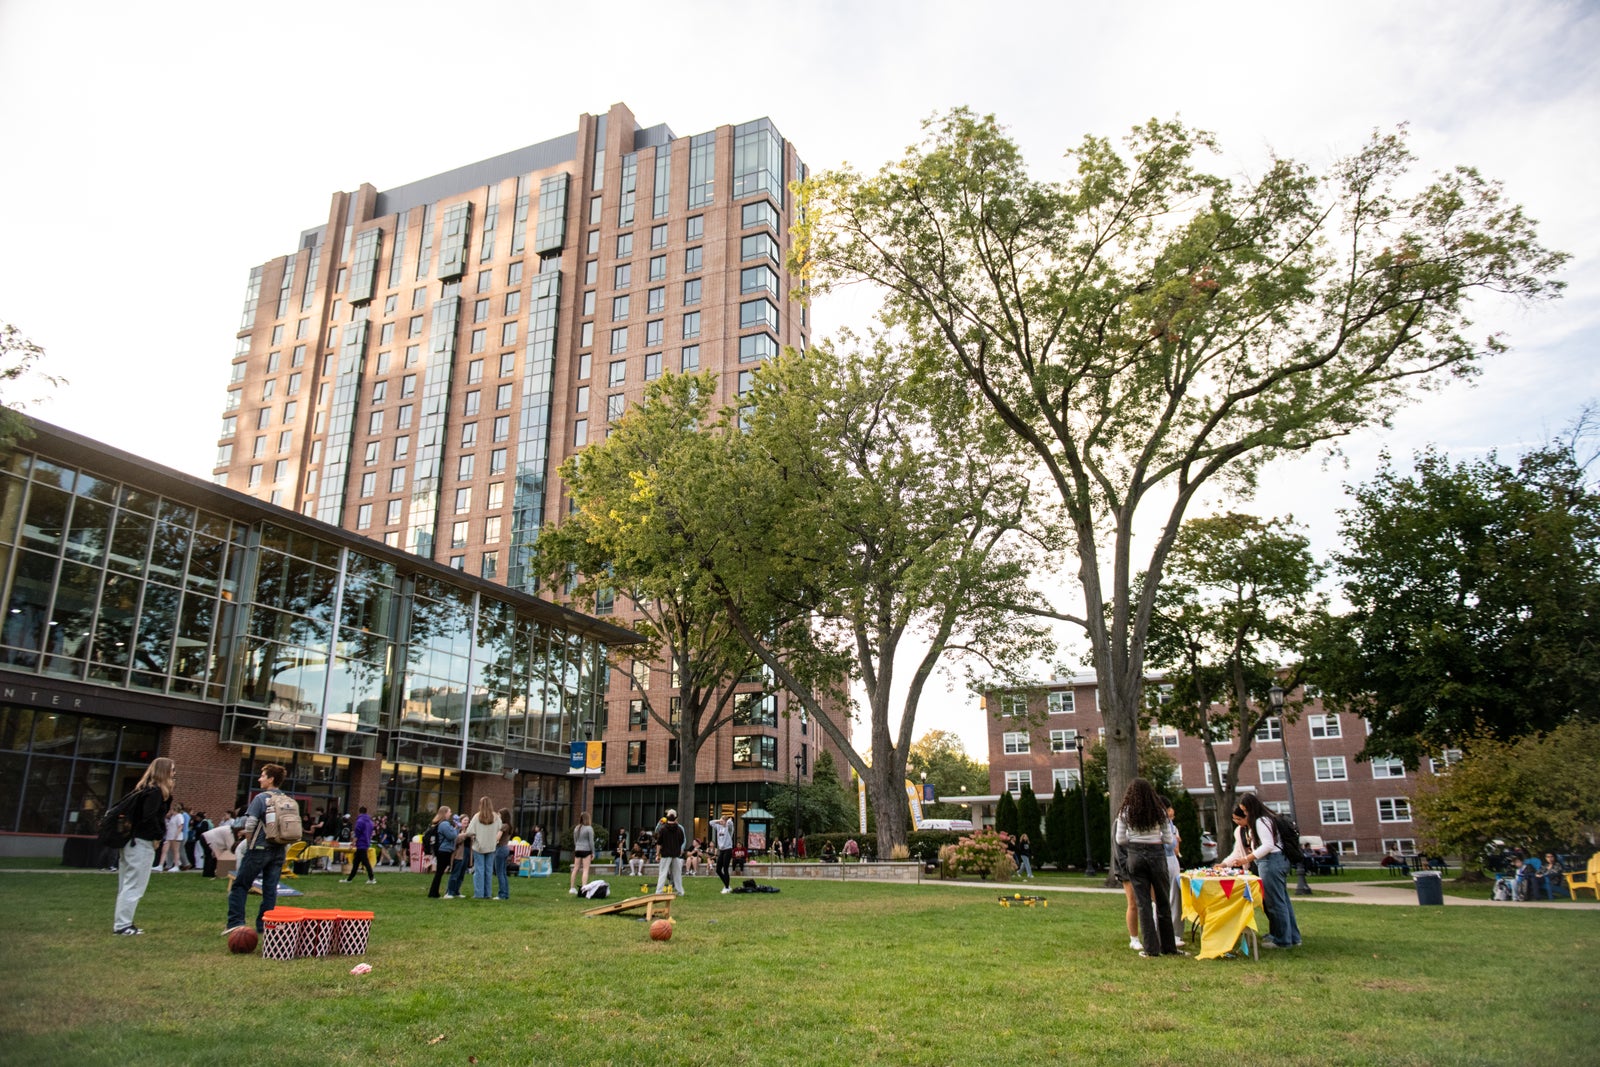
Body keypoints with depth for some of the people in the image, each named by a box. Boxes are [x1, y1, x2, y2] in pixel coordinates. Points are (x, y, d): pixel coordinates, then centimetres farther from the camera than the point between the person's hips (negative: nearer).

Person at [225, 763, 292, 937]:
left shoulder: (261, 798, -10)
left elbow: (250, 824, -16)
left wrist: (249, 841, 1)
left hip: (259, 849, -5)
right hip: (279, 850, 5)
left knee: (240, 885, 8)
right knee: (270, 888, 8)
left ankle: (235, 922, 5)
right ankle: (264, 925, 9)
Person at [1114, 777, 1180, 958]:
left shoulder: (1125, 812, -1)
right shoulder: (1158, 811, 1)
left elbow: (1120, 839, 1)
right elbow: (1168, 838, 3)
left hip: (1136, 855, -1)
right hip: (1157, 854, 1)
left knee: (1143, 902, 4)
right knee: (1162, 902, 12)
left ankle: (1151, 948, 4)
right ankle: (1168, 946, 19)